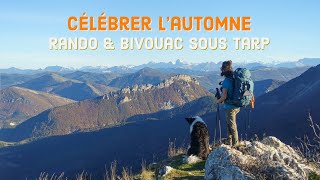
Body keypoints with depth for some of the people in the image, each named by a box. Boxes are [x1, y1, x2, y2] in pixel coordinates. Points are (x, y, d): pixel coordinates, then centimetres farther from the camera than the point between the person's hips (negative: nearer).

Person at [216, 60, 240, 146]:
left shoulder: (226, 81, -20)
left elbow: (224, 96, -22)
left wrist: (218, 101, -2)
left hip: (230, 106, -8)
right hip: (237, 106, 8)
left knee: (232, 126, 2)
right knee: (229, 124, 21)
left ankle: (235, 145, 10)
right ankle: (229, 142, 32)